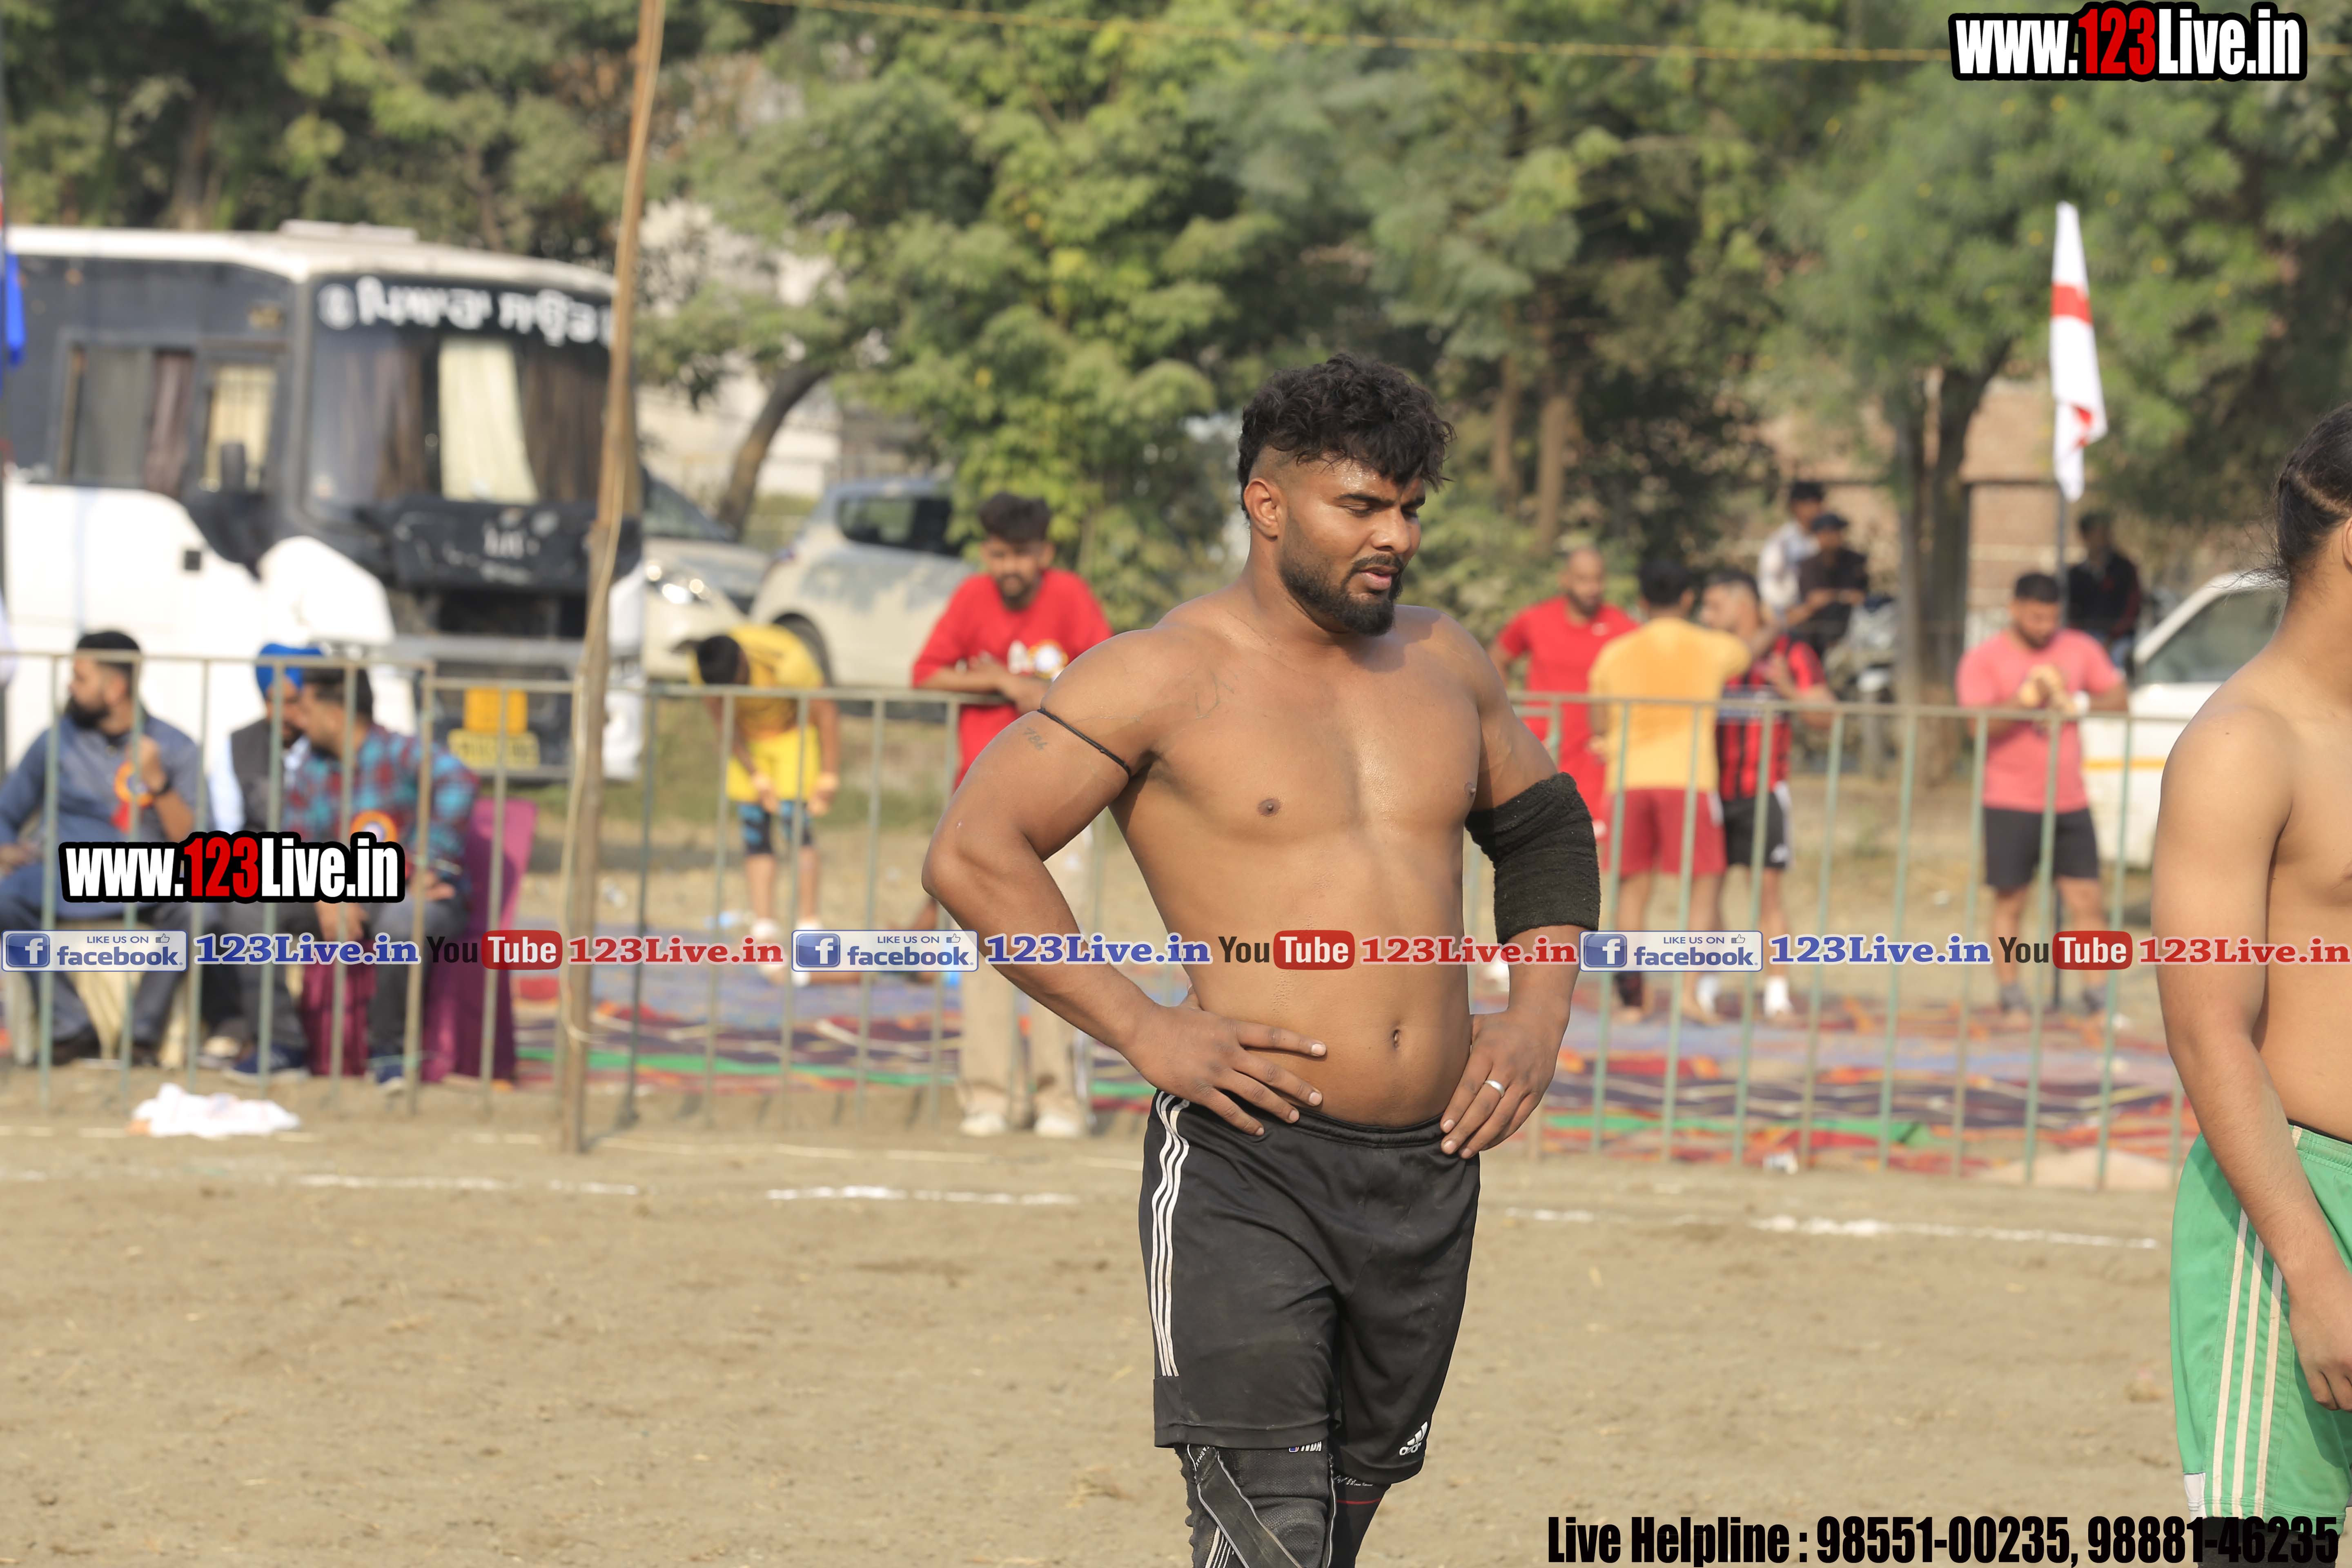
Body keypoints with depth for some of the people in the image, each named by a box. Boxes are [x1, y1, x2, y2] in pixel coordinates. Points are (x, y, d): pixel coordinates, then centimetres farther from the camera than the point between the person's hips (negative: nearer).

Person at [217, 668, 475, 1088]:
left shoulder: (402, 755, -11)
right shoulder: (312, 773, 10)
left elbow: (456, 785, -30)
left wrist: (428, 871, -33)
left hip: (413, 895, -6)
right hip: (347, 902, 6)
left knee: (404, 919, -42)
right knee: (244, 904, -9)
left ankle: (389, 1049, -18)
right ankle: (283, 1043, -11)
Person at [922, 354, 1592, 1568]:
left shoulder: (1443, 665, 13)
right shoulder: (1163, 679, -5)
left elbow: (1544, 831, 30)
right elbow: (973, 854, -10)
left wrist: (1538, 1013, 12)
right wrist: (1142, 1029, -14)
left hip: (1429, 1175, 6)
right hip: (1247, 1163, -6)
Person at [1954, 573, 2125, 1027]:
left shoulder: (2080, 650, 9)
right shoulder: (1984, 660, -3)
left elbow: (2118, 699, 10)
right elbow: (1979, 723, -14)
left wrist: (2080, 704, -9)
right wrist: (2024, 702, -28)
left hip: (2071, 801, 3)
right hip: (2010, 802, -3)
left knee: (2086, 900, 1)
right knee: (2010, 902, 0)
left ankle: (2098, 998, 5)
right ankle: (2011, 1000, 6)